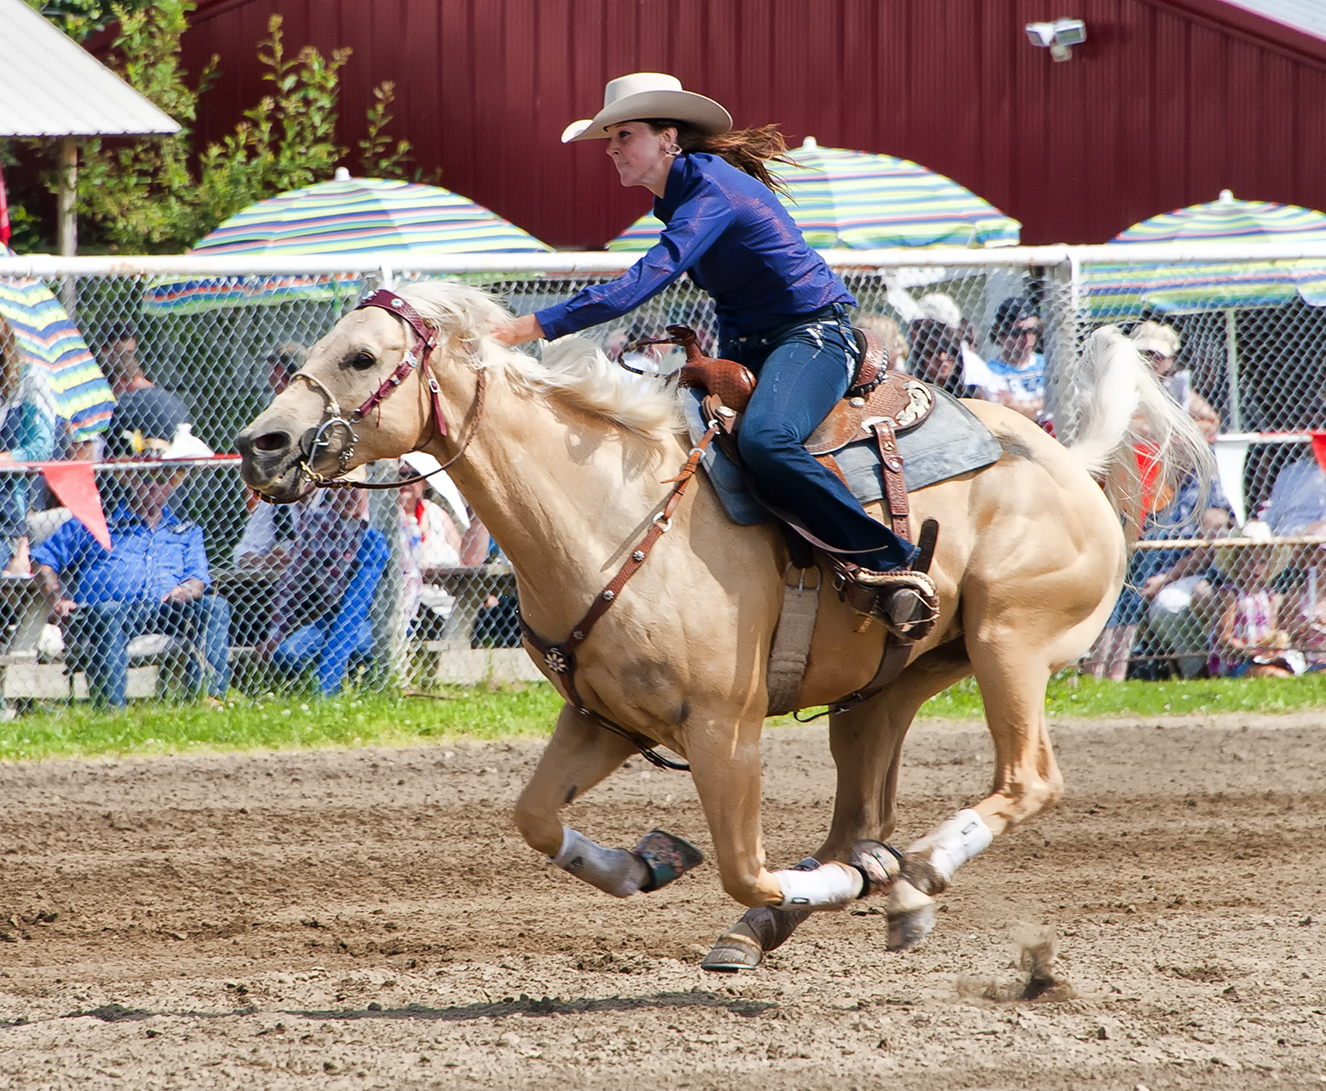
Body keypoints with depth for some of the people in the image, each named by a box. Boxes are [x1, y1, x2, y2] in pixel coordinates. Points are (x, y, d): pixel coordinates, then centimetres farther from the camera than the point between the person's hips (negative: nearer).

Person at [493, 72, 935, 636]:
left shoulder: (711, 192, -20)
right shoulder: (678, 195, 10)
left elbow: (643, 282, -30)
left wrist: (531, 328, -33)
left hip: (812, 334, -10)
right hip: (746, 347, 10)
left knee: (764, 439, -37)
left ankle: (891, 563, -30)